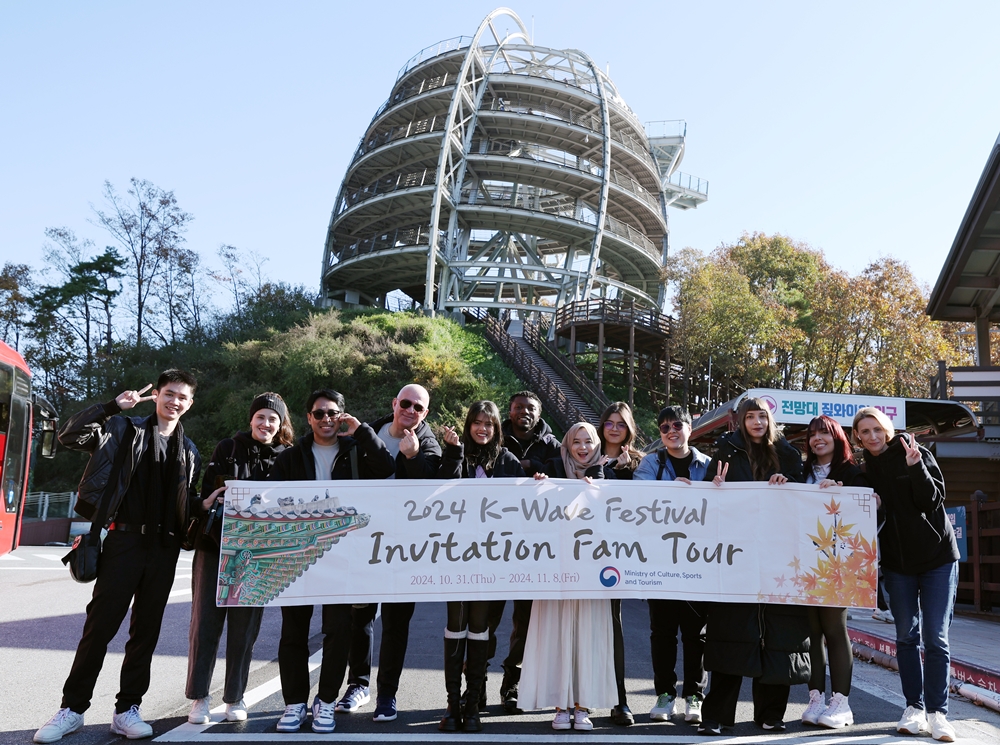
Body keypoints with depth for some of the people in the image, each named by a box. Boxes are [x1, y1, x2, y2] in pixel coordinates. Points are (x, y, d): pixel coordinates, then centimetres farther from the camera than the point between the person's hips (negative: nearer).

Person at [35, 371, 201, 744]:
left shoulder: (189, 452, 14)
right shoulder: (126, 429, 2)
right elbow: (70, 436, -9)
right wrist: (113, 405, -15)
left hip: (165, 548, 4)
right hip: (125, 540, -3)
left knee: (146, 630, 8)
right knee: (100, 625, 0)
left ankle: (127, 709, 18)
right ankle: (72, 707, 14)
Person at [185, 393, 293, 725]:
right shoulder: (228, 448, 4)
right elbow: (204, 491, 4)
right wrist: (205, 503, -17)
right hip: (214, 546, 0)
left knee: (244, 628, 6)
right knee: (205, 622, 2)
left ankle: (235, 697, 20)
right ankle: (199, 697, 15)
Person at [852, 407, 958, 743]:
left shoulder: (915, 454, -7)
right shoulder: (865, 470, 5)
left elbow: (932, 501, -13)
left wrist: (915, 467, -26)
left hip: (937, 557, -3)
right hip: (897, 561, 4)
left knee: (935, 638, -4)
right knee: (906, 636, 7)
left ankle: (937, 712, 2)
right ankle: (915, 708, 15)